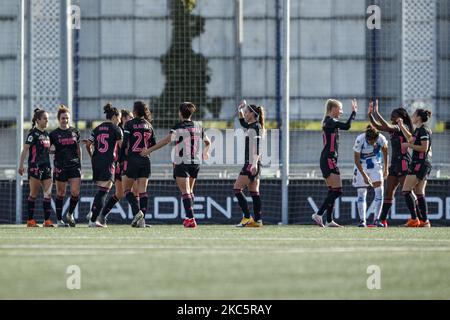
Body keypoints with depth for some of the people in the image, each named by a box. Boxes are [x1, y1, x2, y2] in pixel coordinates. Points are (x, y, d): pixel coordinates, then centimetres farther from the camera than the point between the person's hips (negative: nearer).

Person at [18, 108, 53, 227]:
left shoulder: (46, 134, 14)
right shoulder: (33, 133, -8)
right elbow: (25, 149, -13)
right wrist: (21, 165, -19)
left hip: (46, 167, 7)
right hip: (35, 167, -7)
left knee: (48, 193, -1)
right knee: (34, 194, -2)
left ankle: (47, 220, -2)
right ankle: (30, 220, 4)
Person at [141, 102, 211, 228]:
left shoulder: (178, 127, -9)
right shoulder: (198, 126, 7)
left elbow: (165, 140, -19)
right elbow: (207, 142, 18)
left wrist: (149, 150, -15)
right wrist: (205, 153, 36)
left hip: (181, 162, -5)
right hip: (196, 162, 5)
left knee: (185, 192, -8)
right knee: (190, 191, 20)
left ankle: (190, 218, -17)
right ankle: (189, 217, 22)